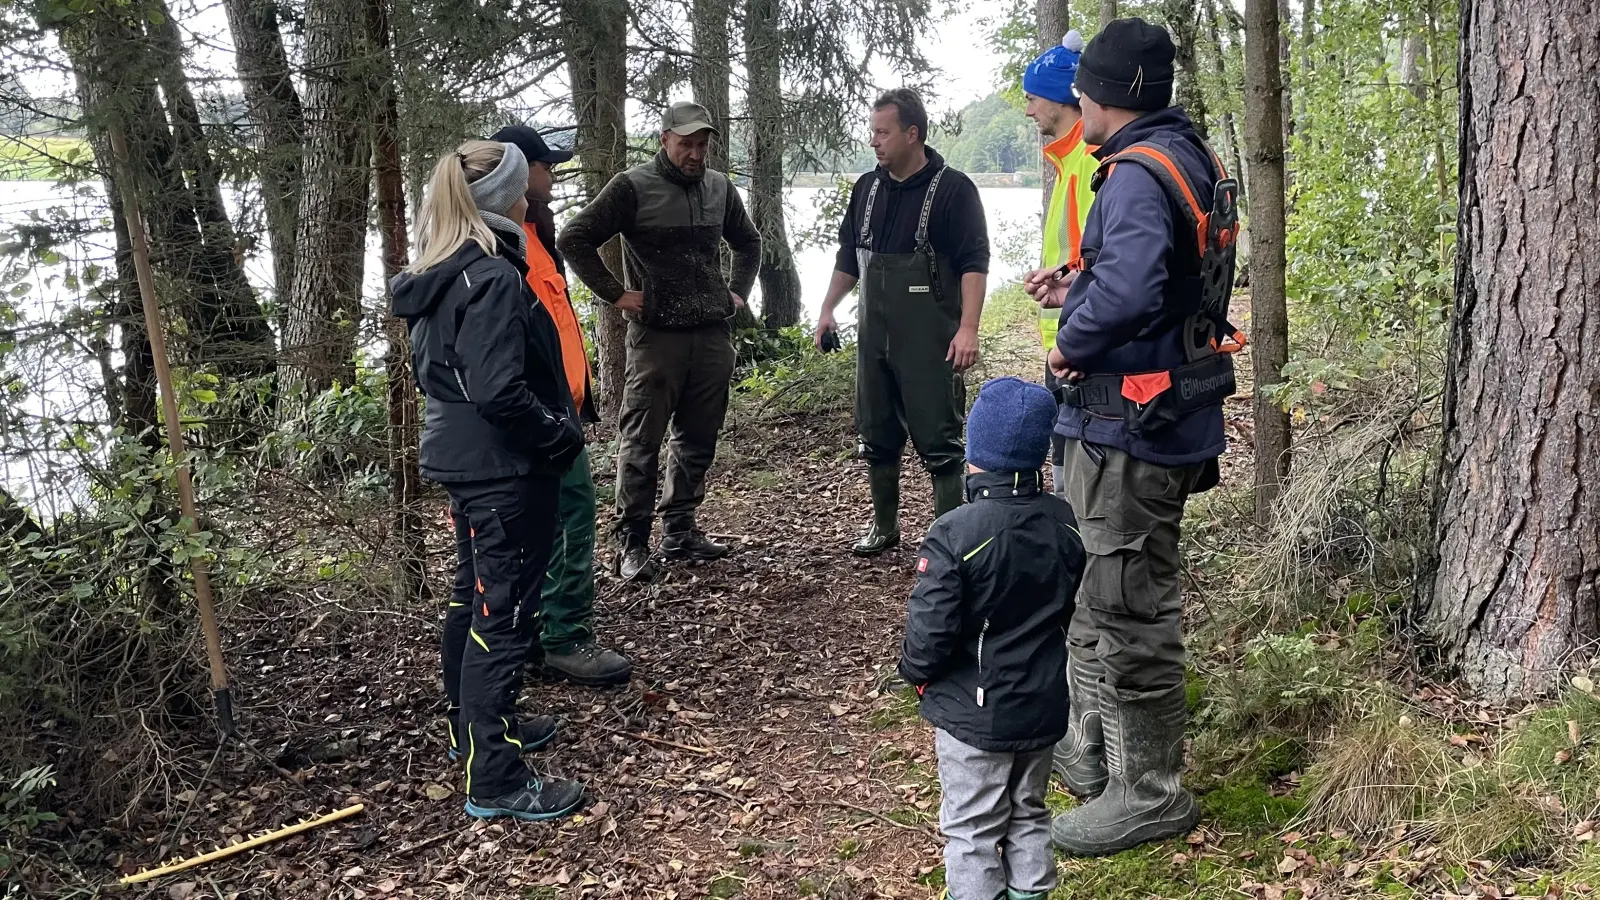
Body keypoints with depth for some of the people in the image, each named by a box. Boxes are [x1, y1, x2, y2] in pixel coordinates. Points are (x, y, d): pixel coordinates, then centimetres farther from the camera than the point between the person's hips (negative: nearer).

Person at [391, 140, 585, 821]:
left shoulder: (437, 277, 9)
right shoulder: (492, 278, -21)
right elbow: (499, 391, -29)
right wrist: (563, 435, -14)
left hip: (461, 459, 10)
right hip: (505, 469, -10)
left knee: (472, 598, 21)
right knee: (505, 617, -4)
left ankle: (475, 728, 37)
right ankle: (495, 782, 2)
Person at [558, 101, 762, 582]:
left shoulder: (720, 187, 11)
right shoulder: (633, 187, -4)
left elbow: (748, 242, 29)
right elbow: (574, 239, -4)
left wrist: (738, 291, 16)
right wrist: (615, 294, -7)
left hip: (714, 335, 5)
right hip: (656, 336, -5)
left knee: (698, 440, 10)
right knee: (641, 442, -2)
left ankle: (679, 531, 22)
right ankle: (632, 543, 7)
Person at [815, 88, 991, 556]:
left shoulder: (952, 188, -8)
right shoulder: (867, 188, 11)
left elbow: (974, 263, -13)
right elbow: (848, 257, 20)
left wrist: (968, 328, -22)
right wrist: (828, 310, 13)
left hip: (930, 341, -6)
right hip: (874, 336, 7)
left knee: (939, 441, -4)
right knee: (876, 437, 13)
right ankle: (884, 526, 27)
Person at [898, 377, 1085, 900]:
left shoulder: (954, 535, -25)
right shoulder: (1064, 523, -5)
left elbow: (930, 635, -22)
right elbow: (1072, 607, 8)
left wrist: (915, 671, -2)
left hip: (973, 713, -5)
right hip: (1044, 705, 6)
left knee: (971, 829, 10)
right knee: (1029, 814, 23)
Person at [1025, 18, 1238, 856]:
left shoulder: (1138, 174, -20)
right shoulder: (1191, 159, 12)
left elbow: (1129, 291, -36)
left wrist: (1070, 342, -18)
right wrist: (1074, 292, 12)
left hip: (1130, 425, -11)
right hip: (1166, 417, 11)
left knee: (1127, 609, 0)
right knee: (1105, 597, 22)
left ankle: (1149, 793, 13)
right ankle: (1101, 746, 37)